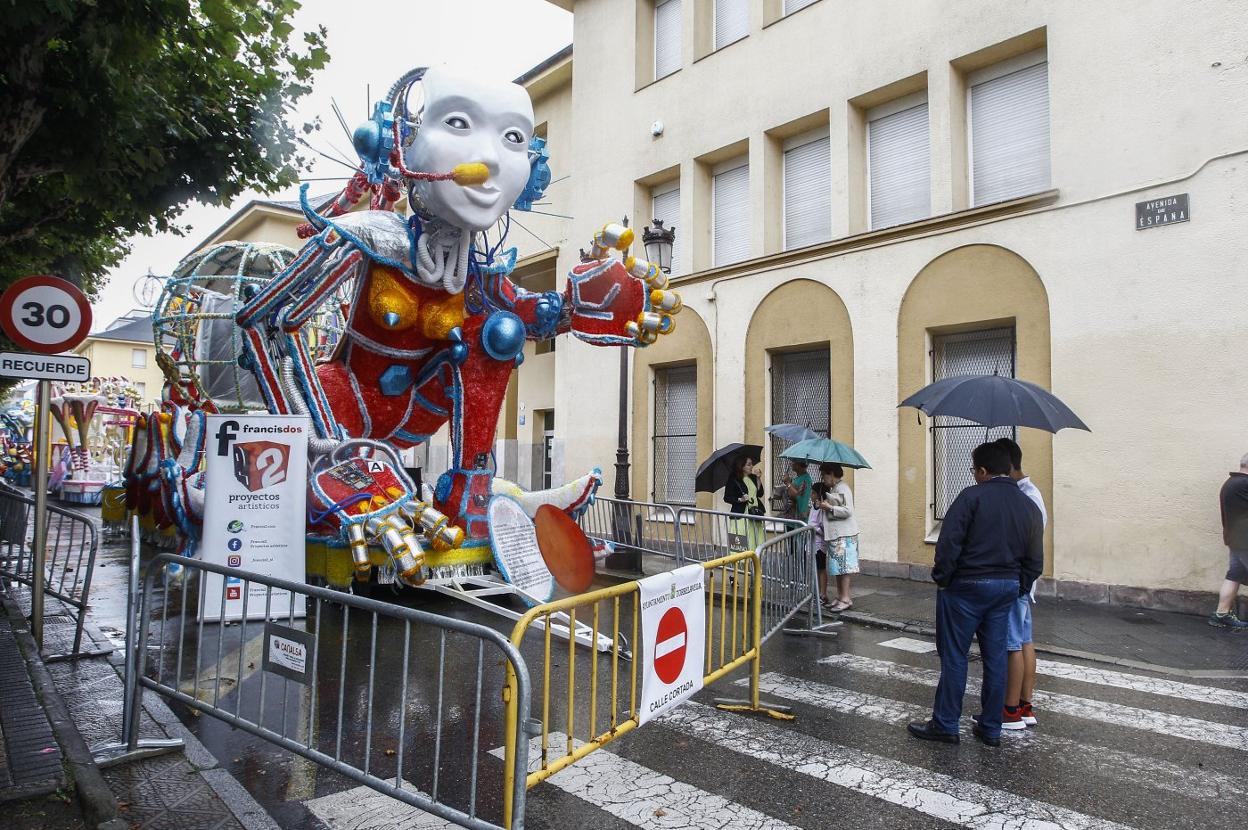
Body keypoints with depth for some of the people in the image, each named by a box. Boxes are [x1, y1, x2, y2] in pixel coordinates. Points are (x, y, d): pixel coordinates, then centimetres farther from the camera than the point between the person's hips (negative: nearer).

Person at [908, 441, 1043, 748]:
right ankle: (991, 728, 22)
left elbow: (948, 542, -18)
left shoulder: (972, 496, -14)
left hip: (966, 585, -6)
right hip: (1006, 588, 6)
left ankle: (945, 724, 11)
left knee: (954, 656, 2)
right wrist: (1018, 588, 18)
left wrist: (941, 577, -6)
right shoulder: (1029, 506, 7)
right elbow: (1035, 561, 10)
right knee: (995, 658, 13)